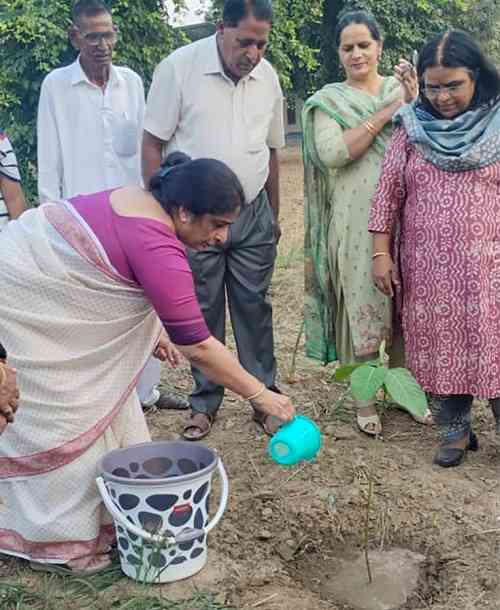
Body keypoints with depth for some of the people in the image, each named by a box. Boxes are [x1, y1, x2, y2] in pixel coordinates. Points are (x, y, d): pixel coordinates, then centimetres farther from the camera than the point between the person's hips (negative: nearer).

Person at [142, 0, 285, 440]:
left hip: (252, 216, 3)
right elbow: (152, 145, -8)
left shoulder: (268, 77, 3)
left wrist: (273, 217, 16)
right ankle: (205, 403, 20)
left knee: (255, 310, 7)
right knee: (203, 313, 6)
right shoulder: (179, 69, -11)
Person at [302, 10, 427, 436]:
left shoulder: (402, 89, 12)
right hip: (356, 222, -3)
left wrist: (413, 103, -12)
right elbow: (332, 153, -14)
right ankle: (364, 398, 13)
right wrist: (386, 113, -12)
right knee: (362, 307, 1)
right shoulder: (329, 100, 3)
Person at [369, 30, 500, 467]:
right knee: (440, 348, 8)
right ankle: (455, 431, 23)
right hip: (428, 268, 2)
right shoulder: (412, 128, 4)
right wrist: (381, 252, 0)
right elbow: (389, 192, 5)